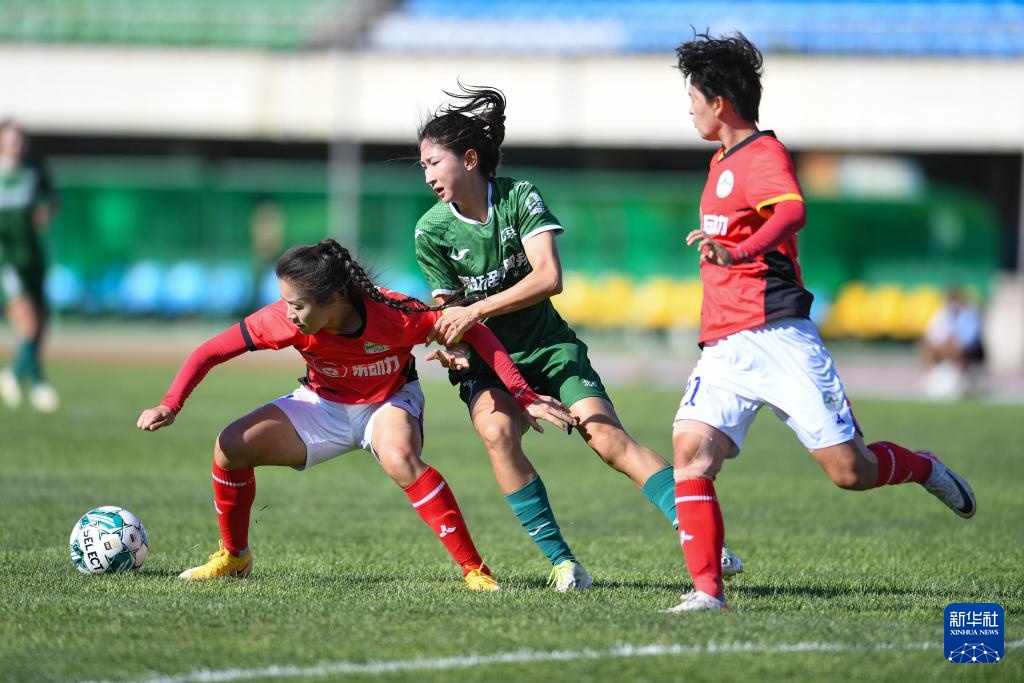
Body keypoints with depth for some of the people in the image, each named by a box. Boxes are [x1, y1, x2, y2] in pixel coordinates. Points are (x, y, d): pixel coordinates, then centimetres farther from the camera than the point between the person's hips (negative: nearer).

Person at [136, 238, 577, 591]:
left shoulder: (392, 316, -35)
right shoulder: (287, 320, -27)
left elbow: (474, 332, -25)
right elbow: (211, 351, -17)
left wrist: (524, 398, -28)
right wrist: (170, 406, -29)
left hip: (389, 402, -3)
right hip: (322, 404, 3)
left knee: (400, 459, -38)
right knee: (230, 448, -14)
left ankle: (474, 570, -29)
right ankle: (234, 557, 12)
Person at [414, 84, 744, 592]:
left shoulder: (520, 197, -12)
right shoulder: (432, 231, -7)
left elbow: (548, 277, -22)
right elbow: (446, 310, 0)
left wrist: (475, 311, -29)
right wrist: (451, 346, -23)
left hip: (547, 346, -1)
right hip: (486, 361, 1)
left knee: (607, 436, -20)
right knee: (497, 431, -29)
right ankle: (559, 559, -20)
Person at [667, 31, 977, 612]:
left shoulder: (764, 155, -9)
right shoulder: (723, 160, 20)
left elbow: (793, 211, -31)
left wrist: (738, 253, -45)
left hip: (778, 338, -8)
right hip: (723, 348, 8)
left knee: (849, 470, -6)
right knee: (690, 450, -15)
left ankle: (923, 469, 26)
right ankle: (707, 590, -17)